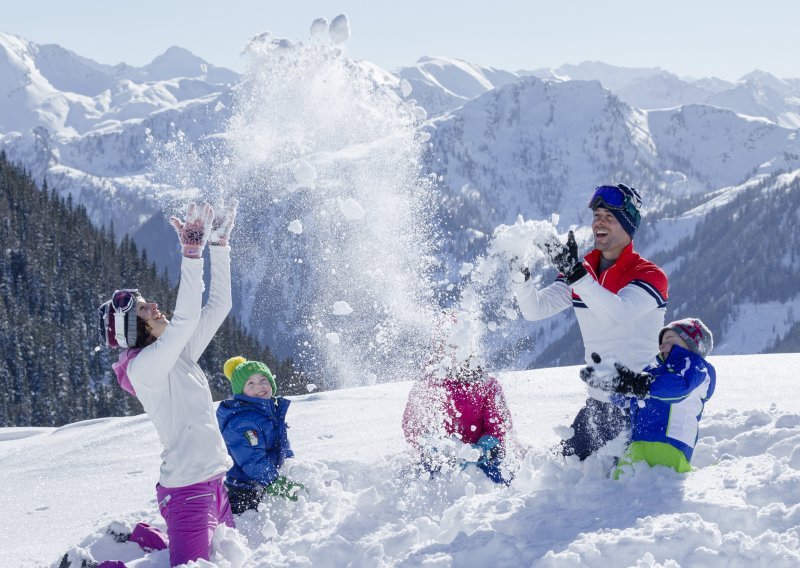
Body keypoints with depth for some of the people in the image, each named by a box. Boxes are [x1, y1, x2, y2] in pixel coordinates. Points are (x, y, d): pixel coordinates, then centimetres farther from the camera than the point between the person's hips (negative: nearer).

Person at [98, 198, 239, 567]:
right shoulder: (143, 366, -13)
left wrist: (220, 244, 9)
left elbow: (218, 305, 14)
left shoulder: (181, 355, 12)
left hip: (214, 484, 9)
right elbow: (185, 320, -25)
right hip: (187, 491, -9)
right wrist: (192, 251, -24)